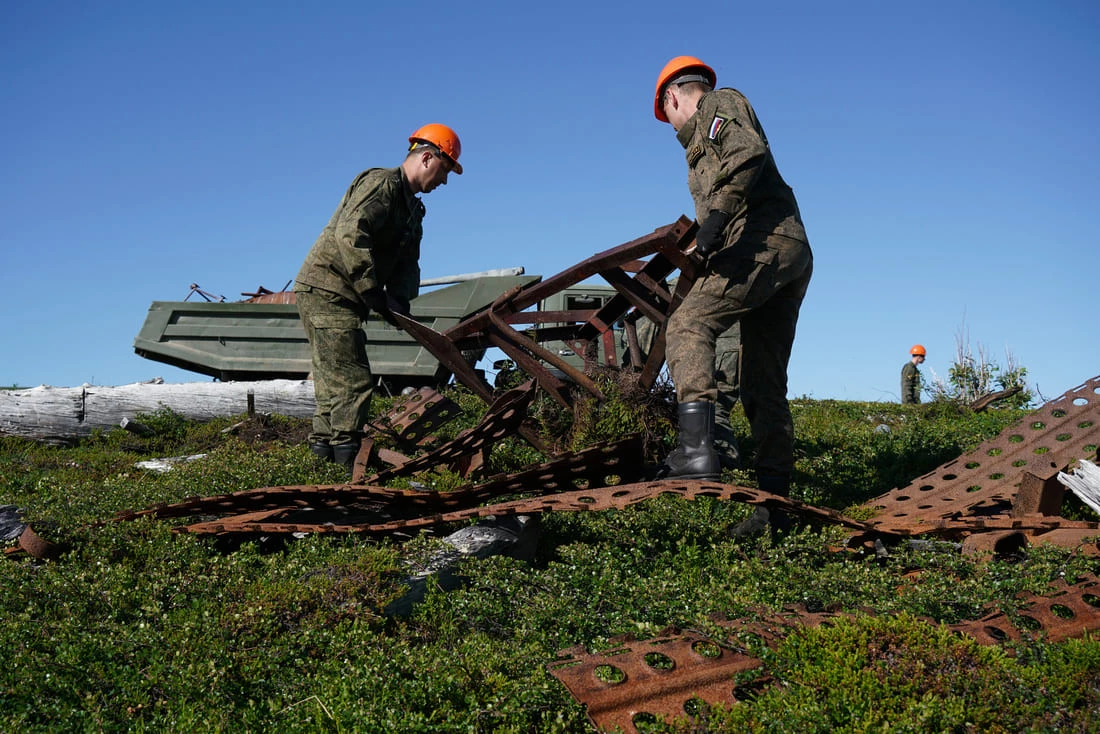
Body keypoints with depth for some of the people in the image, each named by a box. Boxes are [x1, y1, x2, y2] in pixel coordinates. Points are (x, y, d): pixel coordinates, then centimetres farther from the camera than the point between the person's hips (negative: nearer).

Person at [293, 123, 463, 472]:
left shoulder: (411, 208, 19)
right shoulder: (382, 183, -12)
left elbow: (407, 263, 12)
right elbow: (351, 234, -26)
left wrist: (399, 297, -9)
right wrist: (373, 292, -26)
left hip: (342, 299, 10)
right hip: (327, 291, -10)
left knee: (334, 380, 12)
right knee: (353, 378, -12)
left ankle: (324, 450, 16)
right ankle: (347, 453, -10)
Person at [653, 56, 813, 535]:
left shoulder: (720, 103, 9)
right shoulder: (710, 137, 35)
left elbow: (750, 150, -12)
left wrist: (718, 214, -24)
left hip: (762, 240, -9)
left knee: (689, 324, -21)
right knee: (764, 386, 5)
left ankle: (696, 447, -36)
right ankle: (774, 504, 4)